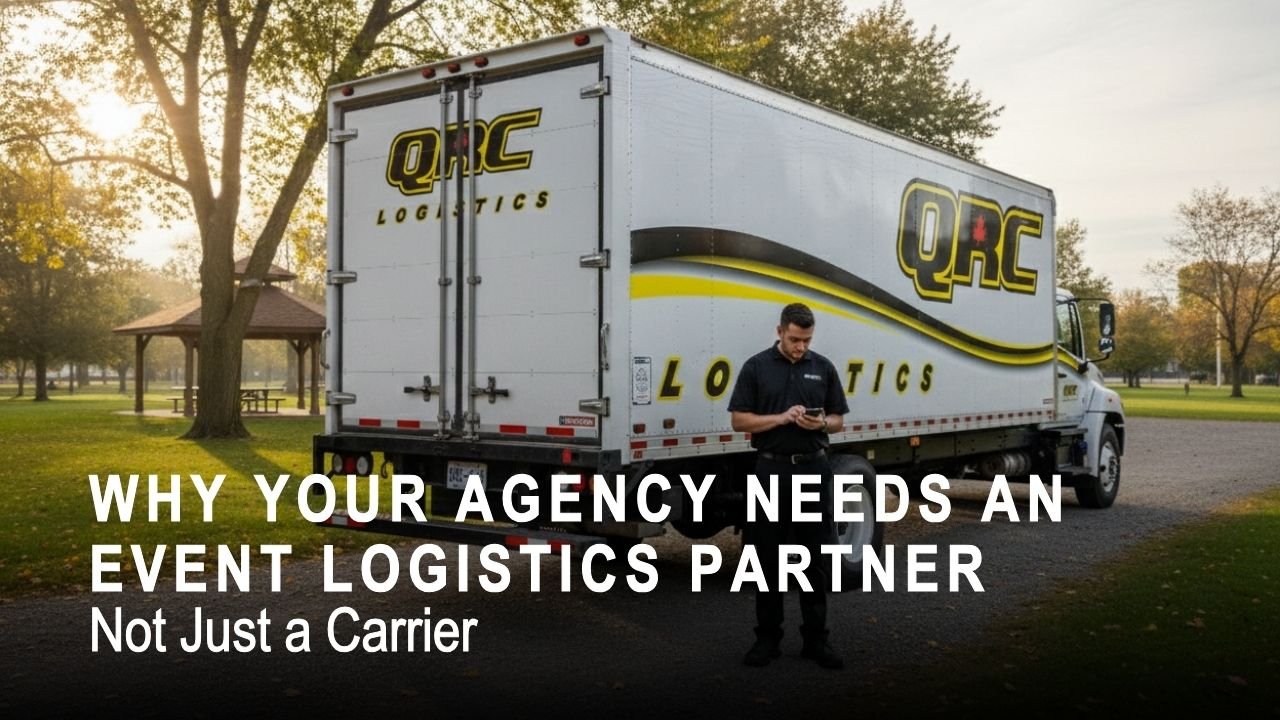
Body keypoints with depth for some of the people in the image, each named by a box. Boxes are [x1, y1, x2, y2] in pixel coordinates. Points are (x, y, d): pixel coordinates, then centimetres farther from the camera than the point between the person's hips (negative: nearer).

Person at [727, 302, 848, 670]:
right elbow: (739, 420, -3)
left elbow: (838, 420, 10)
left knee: (816, 558, 4)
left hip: (814, 469, 2)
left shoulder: (823, 368, 6)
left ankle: (815, 639, 13)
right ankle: (767, 637, 14)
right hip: (772, 469, -2)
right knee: (767, 557, 4)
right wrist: (781, 418, -16)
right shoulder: (756, 367, -1)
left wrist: (821, 423, -13)